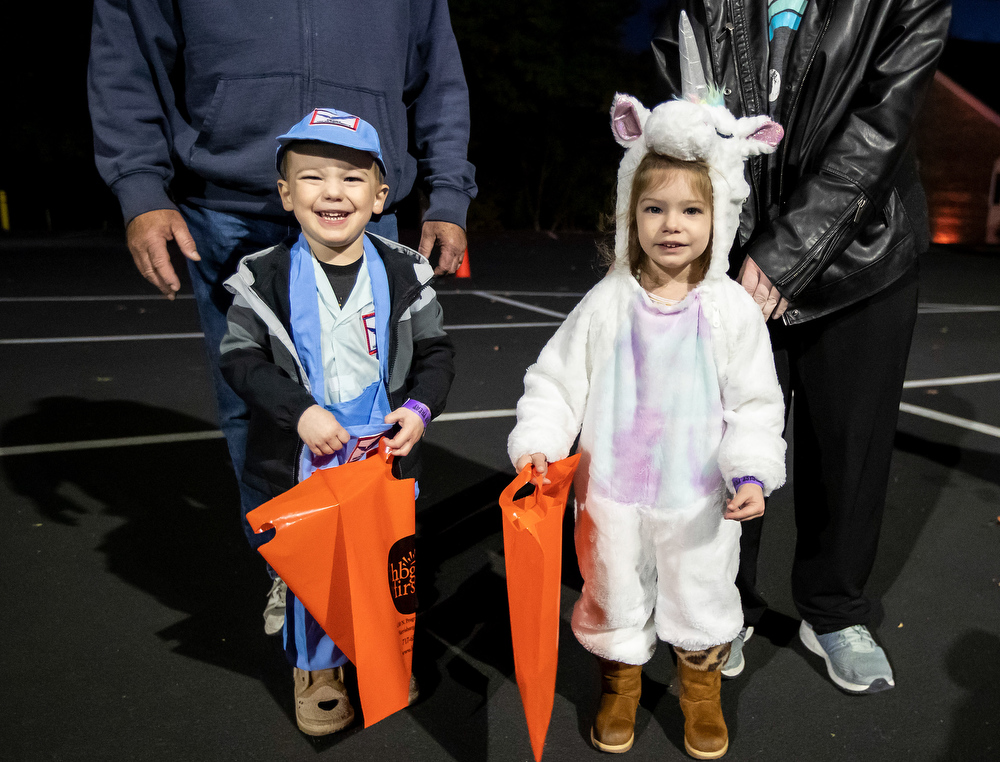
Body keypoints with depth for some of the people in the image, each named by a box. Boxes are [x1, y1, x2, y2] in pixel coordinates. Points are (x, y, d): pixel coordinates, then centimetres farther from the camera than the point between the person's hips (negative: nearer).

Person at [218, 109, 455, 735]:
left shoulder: (403, 273, -7)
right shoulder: (267, 278, -10)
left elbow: (436, 352, 0)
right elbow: (240, 357, -7)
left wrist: (420, 407, -16)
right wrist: (299, 410, -19)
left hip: (386, 450, 2)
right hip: (303, 459, -1)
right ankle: (316, 668, 37)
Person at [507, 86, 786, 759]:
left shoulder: (732, 309, -8)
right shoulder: (607, 304, -8)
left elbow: (756, 404, -3)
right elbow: (557, 380, -2)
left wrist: (752, 473, -13)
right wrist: (538, 442, -14)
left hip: (700, 495, 0)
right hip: (613, 489, 1)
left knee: (702, 597, 18)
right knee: (615, 595, 18)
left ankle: (702, 693, 47)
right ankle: (620, 686, 46)